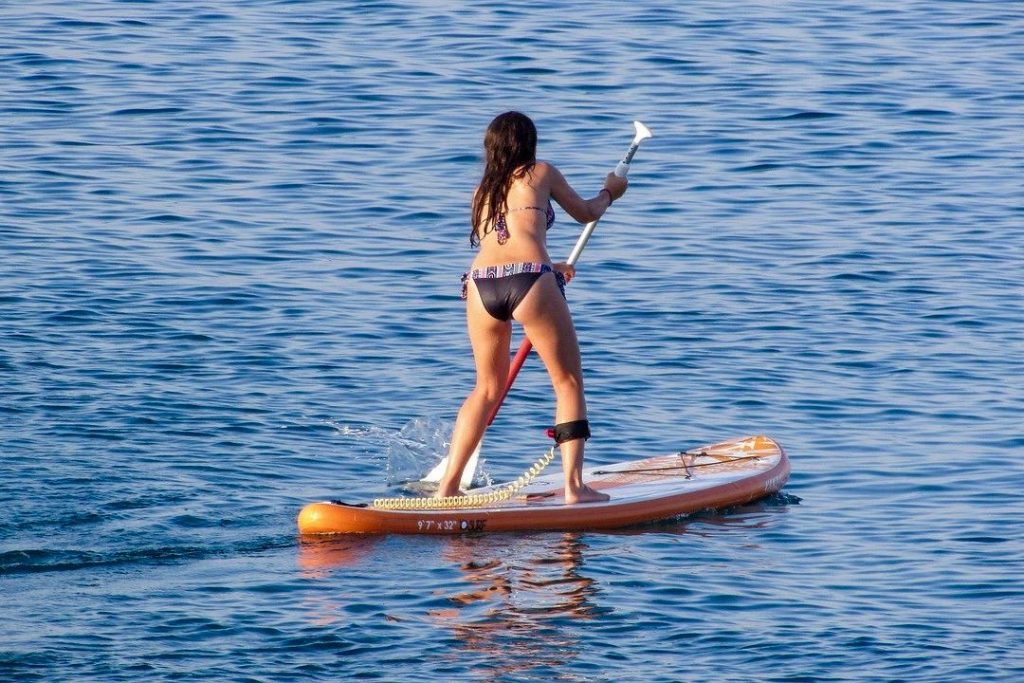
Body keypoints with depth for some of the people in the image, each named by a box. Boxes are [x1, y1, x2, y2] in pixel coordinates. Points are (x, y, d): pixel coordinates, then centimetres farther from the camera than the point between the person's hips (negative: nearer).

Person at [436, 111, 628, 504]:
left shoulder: (483, 190, 27)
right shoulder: (541, 173, 15)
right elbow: (586, 214, 29)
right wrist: (610, 193, 50)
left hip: (480, 281, 5)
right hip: (530, 283, -5)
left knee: (488, 387, 21)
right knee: (569, 383, 5)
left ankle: (447, 485, 17)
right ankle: (574, 486, -6)